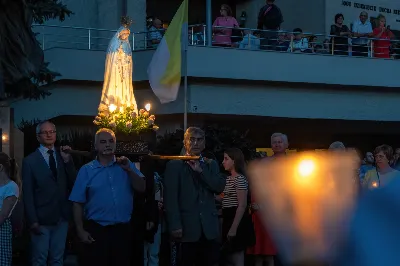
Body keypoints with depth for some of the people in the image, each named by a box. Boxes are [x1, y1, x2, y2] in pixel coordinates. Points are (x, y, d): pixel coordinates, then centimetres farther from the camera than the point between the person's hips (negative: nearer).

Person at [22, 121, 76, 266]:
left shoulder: (63, 156, 9)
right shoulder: (30, 161, -3)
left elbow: (73, 184, 1)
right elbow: (28, 193, -6)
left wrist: (67, 161, -11)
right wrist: (33, 221, -12)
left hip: (61, 217, 4)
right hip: (41, 219, -4)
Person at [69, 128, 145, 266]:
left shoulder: (126, 165, 7)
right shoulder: (86, 170, 1)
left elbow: (142, 188, -2)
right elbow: (78, 203, -1)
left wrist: (129, 170, -14)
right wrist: (80, 230, -7)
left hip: (122, 229, 2)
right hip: (96, 230, -2)